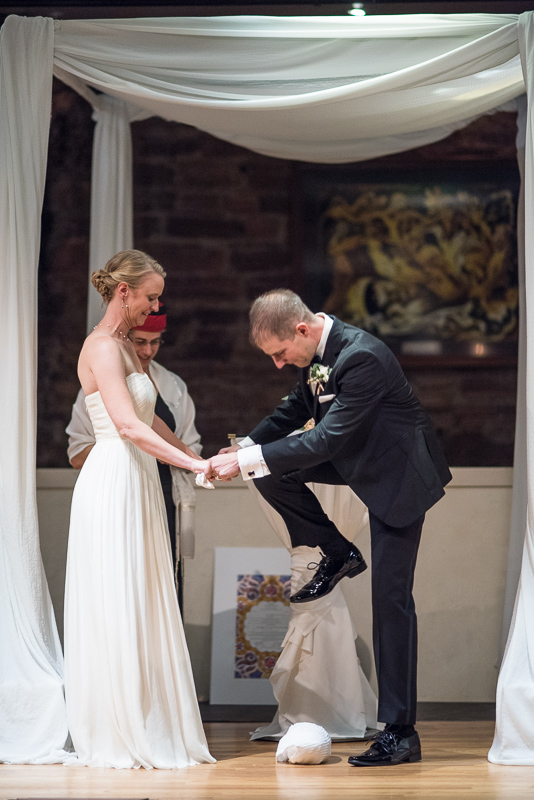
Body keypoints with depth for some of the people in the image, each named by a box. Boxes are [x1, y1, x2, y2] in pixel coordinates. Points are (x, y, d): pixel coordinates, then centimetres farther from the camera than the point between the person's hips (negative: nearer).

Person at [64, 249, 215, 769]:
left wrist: (195, 457, 15)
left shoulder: (124, 345, 16)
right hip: (113, 484, -10)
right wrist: (192, 464, -25)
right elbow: (128, 424, -24)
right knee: (117, 608, -5)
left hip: (138, 484, 10)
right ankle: (116, 738, 1)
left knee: (144, 606, 10)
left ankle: (147, 730, 15)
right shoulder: (102, 347, -14)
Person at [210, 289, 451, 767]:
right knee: (272, 471, -8)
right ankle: (338, 556, 9)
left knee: (391, 598, -8)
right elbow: (300, 408, 11)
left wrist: (247, 461, -31)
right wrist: (246, 447, -3)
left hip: (399, 474, -8)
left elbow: (326, 440, -33)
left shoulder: (363, 358, -33)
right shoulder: (315, 351, -6)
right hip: (356, 456, 8)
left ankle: (400, 731, -4)